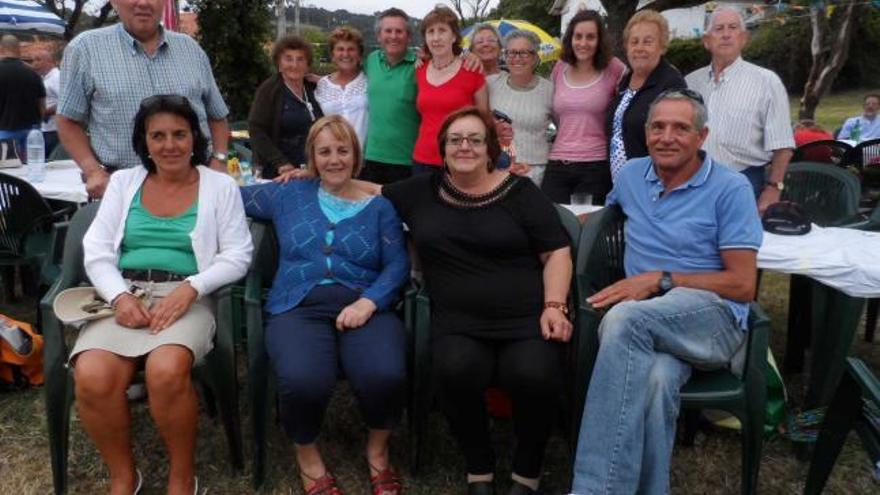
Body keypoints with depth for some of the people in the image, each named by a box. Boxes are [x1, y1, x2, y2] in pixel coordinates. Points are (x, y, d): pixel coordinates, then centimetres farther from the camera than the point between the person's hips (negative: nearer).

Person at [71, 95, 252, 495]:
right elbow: (96, 251, 10)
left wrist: (191, 288, -14)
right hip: (124, 295, 3)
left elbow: (237, 256, 2)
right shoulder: (123, 182, 16)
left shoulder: (219, 186, 8)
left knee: (166, 371, -34)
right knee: (92, 378, -27)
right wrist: (120, 297, -10)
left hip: (187, 296, -2)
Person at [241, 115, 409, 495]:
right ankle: (306, 452, 3)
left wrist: (368, 302, -11)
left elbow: (398, 265, 3)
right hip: (299, 307, 0)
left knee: (385, 376, -32)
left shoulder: (379, 207, 16)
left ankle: (378, 449, 4)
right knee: (303, 381, -34)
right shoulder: (288, 195, 19)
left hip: (364, 306, 0)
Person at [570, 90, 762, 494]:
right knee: (656, 378, -36)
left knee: (626, 318, -37)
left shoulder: (730, 189, 1)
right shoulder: (631, 174, 16)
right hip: (648, 325, 3)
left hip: (713, 317, -3)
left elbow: (743, 285, -3)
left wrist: (660, 279, -12)